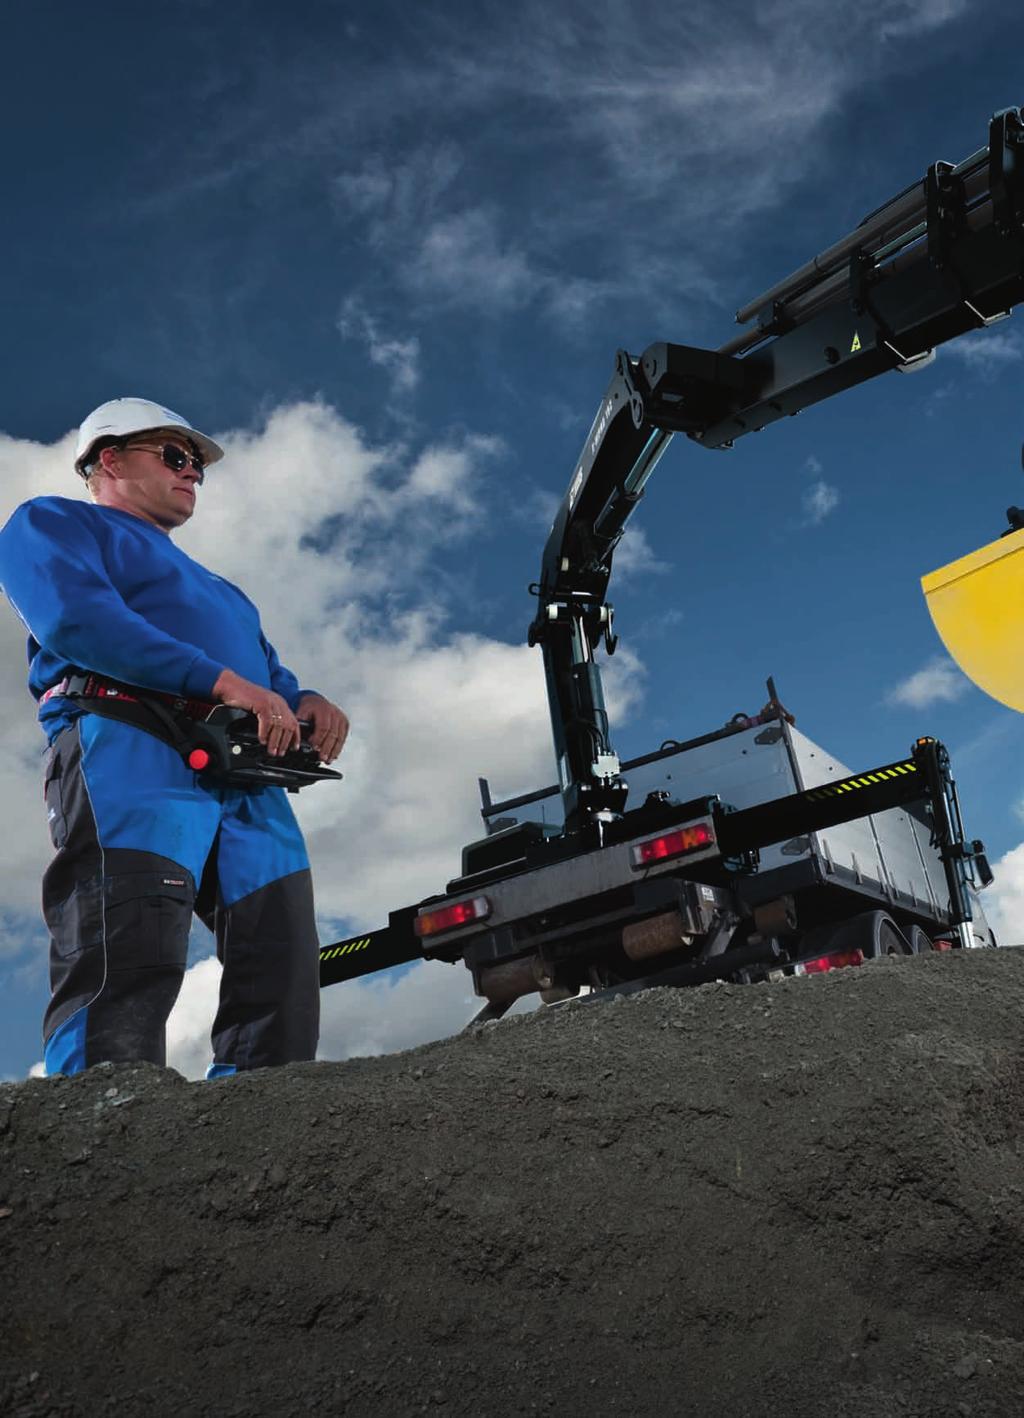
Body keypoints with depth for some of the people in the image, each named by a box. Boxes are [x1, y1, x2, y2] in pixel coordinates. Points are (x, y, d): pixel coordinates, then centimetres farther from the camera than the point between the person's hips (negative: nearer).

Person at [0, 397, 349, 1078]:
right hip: (128, 752, -7)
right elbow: (75, 616, -5)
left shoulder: (211, 587, 41)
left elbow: (271, 674, 32)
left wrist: (305, 704, 5)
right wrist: (222, 682, -13)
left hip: (249, 782, 7)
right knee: (122, 994, -21)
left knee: (281, 997, -6)